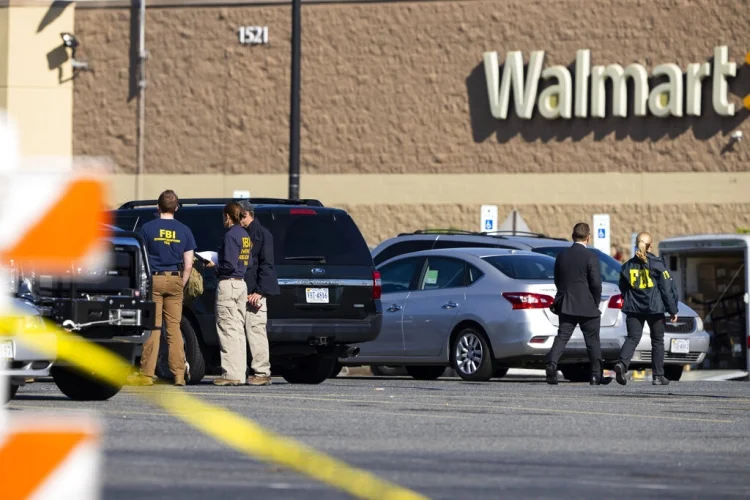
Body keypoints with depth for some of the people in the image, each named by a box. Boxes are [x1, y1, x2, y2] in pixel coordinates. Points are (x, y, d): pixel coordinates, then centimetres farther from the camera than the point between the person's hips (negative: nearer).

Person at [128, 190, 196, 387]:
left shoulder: (147, 228, -2)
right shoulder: (184, 231, 5)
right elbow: (188, 265, 3)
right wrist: (181, 284, 13)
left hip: (154, 280, -2)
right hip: (175, 281, 2)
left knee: (153, 328, -2)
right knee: (174, 327, 6)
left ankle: (146, 374, -4)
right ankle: (179, 374, 2)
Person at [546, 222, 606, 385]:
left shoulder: (562, 256, 6)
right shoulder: (590, 257, -10)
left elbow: (557, 281, 12)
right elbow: (596, 284, -12)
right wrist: (596, 302, 3)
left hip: (566, 305, 4)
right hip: (587, 306, -4)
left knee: (562, 337, 1)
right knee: (593, 341, 7)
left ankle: (552, 363, -22)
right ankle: (596, 375, 10)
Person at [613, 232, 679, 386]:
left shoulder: (628, 266, 5)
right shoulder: (657, 264, -6)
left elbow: (623, 289, 13)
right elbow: (667, 288, -4)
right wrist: (673, 310, 2)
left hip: (633, 308, 3)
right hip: (655, 308, -3)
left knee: (632, 338, 1)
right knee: (657, 341, 10)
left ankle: (622, 363, -27)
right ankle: (658, 376, 12)